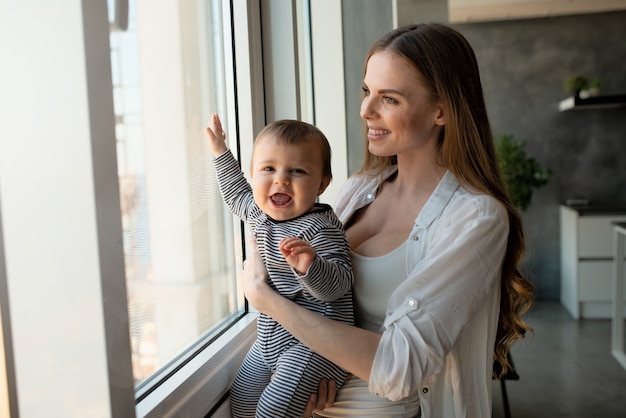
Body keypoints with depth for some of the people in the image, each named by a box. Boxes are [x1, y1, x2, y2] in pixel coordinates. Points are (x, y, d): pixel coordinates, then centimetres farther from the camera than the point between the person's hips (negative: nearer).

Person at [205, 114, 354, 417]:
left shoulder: (321, 228, -24)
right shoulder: (259, 212, 2)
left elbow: (339, 285, -30)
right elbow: (237, 193, 25)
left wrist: (309, 265, -49)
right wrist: (221, 152, 30)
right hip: (270, 337, 9)